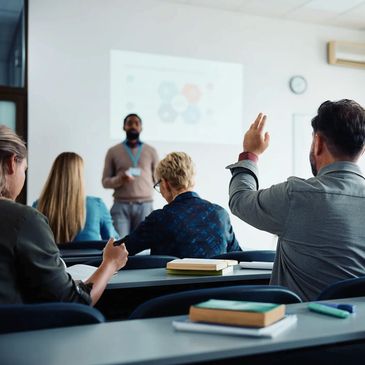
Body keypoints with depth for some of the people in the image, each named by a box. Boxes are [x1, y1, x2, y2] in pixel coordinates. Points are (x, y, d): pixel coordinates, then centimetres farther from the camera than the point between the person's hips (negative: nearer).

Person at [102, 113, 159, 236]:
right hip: (121, 205, 0)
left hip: (144, 205, 1)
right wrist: (119, 179, -13)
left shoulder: (151, 151, 11)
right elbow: (105, 181, 6)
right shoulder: (113, 151, 9)